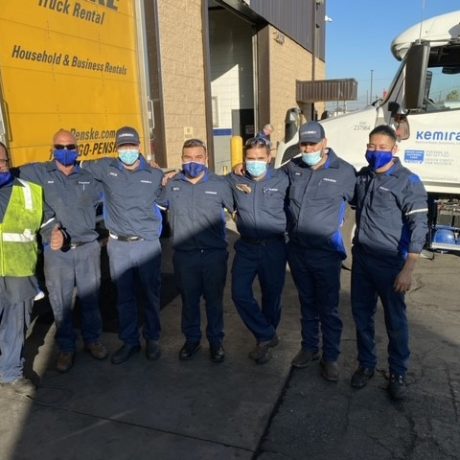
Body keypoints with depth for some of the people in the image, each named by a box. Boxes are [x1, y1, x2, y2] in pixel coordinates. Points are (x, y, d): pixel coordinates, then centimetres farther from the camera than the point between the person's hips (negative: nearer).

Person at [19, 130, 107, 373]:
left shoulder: (88, 177, 9)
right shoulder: (37, 173, -1)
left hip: (88, 247, 2)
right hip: (56, 251, -2)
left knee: (90, 298, 13)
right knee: (60, 303, 7)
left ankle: (92, 340, 32)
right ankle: (66, 347, 25)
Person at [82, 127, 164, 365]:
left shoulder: (155, 175, 1)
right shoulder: (105, 168, 1)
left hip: (148, 244, -1)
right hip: (118, 245, 1)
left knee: (151, 294, 10)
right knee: (124, 296, 12)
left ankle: (152, 338, 29)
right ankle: (129, 341, 28)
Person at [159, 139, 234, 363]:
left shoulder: (220, 184, -3)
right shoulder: (171, 184, 2)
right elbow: (157, 206, 19)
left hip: (214, 254, -1)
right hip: (184, 255, 2)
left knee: (214, 300, 11)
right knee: (189, 299, 14)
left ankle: (216, 341, 29)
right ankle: (192, 339, 33)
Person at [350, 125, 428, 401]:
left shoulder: (408, 182, -13)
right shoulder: (362, 176, 5)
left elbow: (419, 226, -17)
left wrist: (408, 269, -22)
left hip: (390, 263, -5)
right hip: (361, 258, 6)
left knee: (395, 320, 8)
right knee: (361, 314, 14)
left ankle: (398, 373, 27)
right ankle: (366, 365, 33)